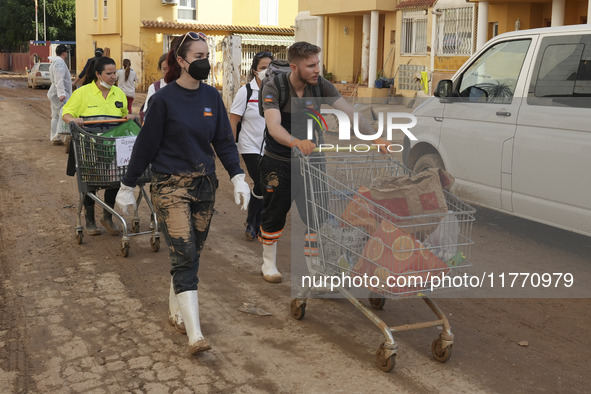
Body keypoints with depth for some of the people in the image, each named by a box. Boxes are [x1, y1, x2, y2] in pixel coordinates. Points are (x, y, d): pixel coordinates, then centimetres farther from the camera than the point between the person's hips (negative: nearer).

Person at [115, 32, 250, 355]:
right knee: (184, 256, -12)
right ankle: (195, 335, -14)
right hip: (171, 186, -5)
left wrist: (237, 176, -1)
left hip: (204, 184, 5)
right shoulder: (164, 99, -8)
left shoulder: (211, 97, 6)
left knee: (191, 255, 12)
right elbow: (146, 144, -3)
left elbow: (223, 140, 10)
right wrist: (127, 186, 1)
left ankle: (176, 310, 33)